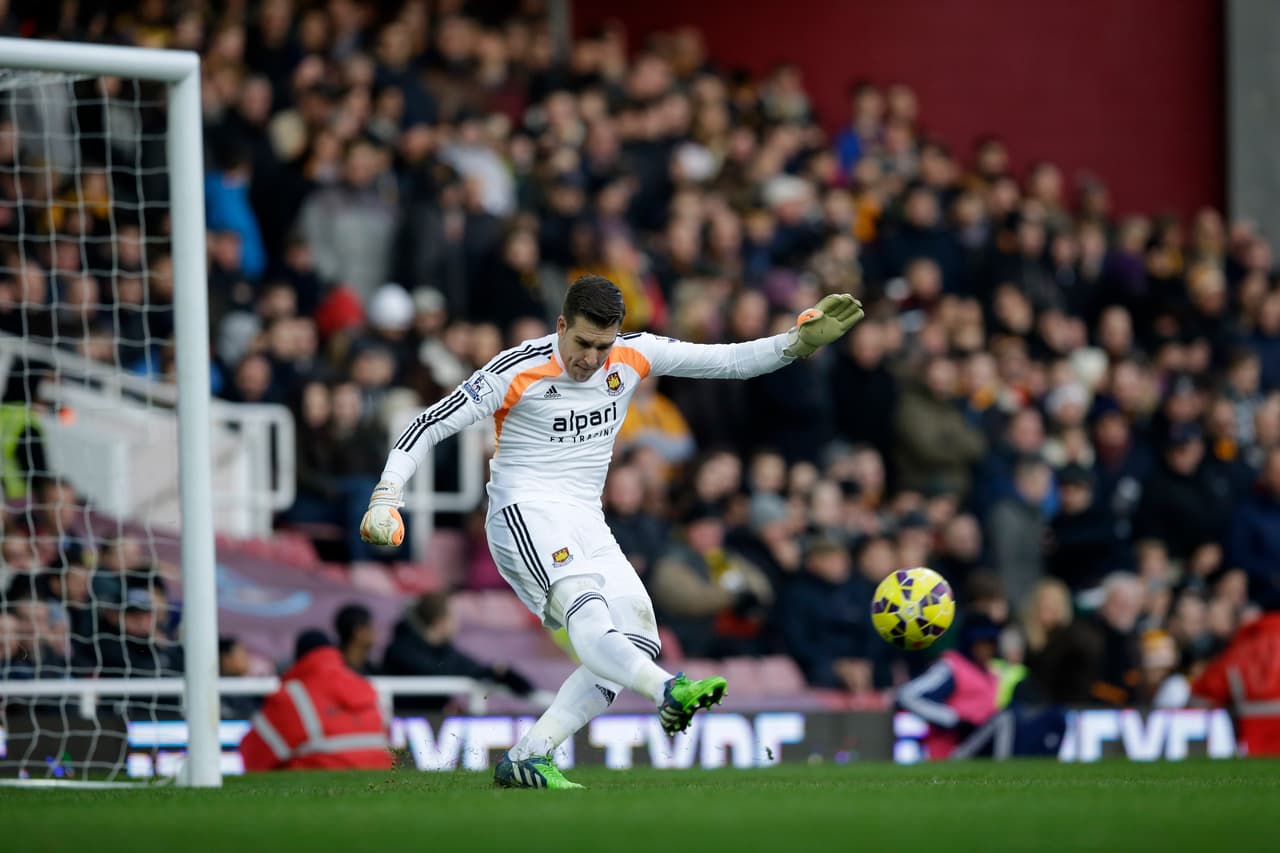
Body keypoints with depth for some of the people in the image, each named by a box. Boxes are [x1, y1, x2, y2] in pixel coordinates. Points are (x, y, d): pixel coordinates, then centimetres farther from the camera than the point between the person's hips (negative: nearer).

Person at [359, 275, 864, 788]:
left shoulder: (634, 356, 4)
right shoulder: (517, 371, -10)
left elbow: (729, 361, 7)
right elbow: (431, 425, -8)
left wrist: (799, 342, -7)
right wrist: (386, 498, -19)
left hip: (586, 524, 7)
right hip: (525, 514, -7)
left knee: (638, 641, -7)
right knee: (584, 608, -32)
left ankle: (525, 760, -13)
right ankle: (669, 693, -58)